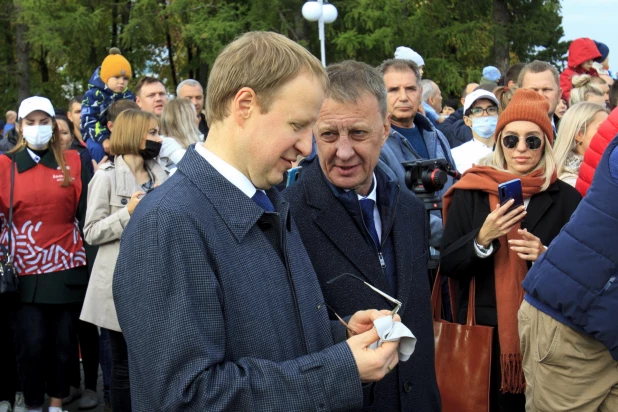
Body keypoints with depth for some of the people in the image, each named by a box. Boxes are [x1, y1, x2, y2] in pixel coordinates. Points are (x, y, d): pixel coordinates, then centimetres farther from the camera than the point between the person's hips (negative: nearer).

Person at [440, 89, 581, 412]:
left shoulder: (566, 198, -1)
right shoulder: (471, 193, -1)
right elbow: (447, 265, -2)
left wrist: (546, 255, -15)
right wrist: (482, 238, -19)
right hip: (484, 332, 0)